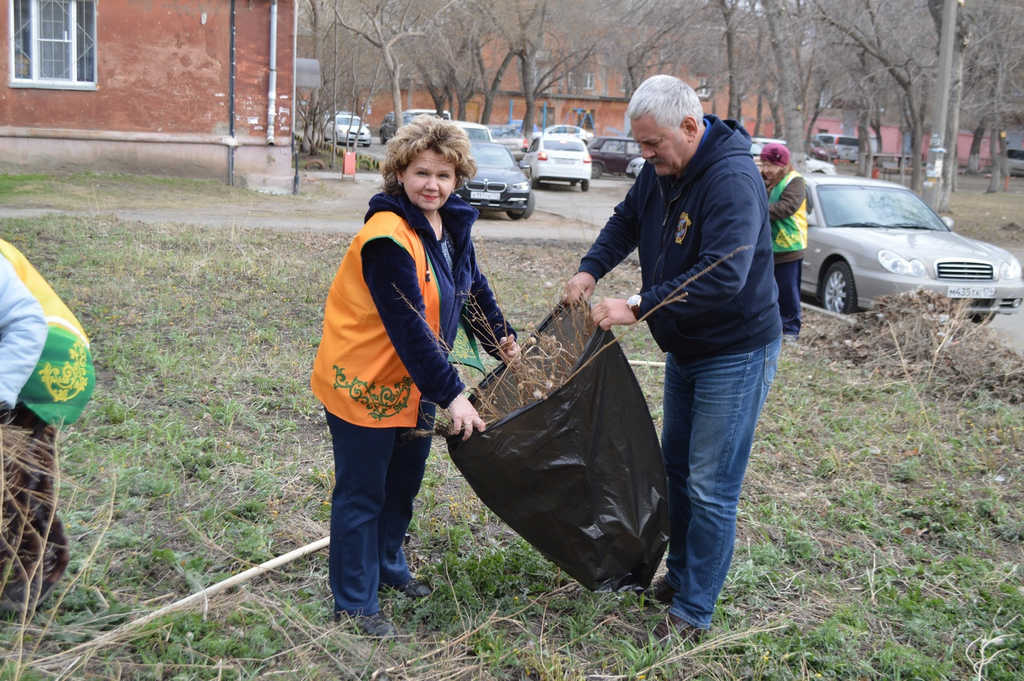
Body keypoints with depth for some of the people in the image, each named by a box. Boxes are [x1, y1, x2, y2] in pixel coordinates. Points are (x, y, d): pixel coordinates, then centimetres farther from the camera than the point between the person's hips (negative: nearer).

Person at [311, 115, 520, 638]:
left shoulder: (452, 226, 3)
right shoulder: (387, 238, -25)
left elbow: (472, 288, 20)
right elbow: (408, 326, -30)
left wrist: (501, 339, 21)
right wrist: (452, 394, -30)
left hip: (413, 382, 9)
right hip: (364, 381, -8)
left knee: (404, 482, 22)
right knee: (362, 494, 3)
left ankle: (388, 565, 44)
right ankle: (354, 603, 18)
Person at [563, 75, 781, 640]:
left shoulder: (733, 180, -27)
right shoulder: (661, 169, 0)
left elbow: (723, 276, -35)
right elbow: (627, 220, 17)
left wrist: (638, 307, -34)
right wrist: (591, 268, -1)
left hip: (734, 354, -9)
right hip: (684, 349, 9)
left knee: (711, 486, -3)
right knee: (676, 467, 19)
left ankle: (694, 609, 9)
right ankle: (680, 572, 36)